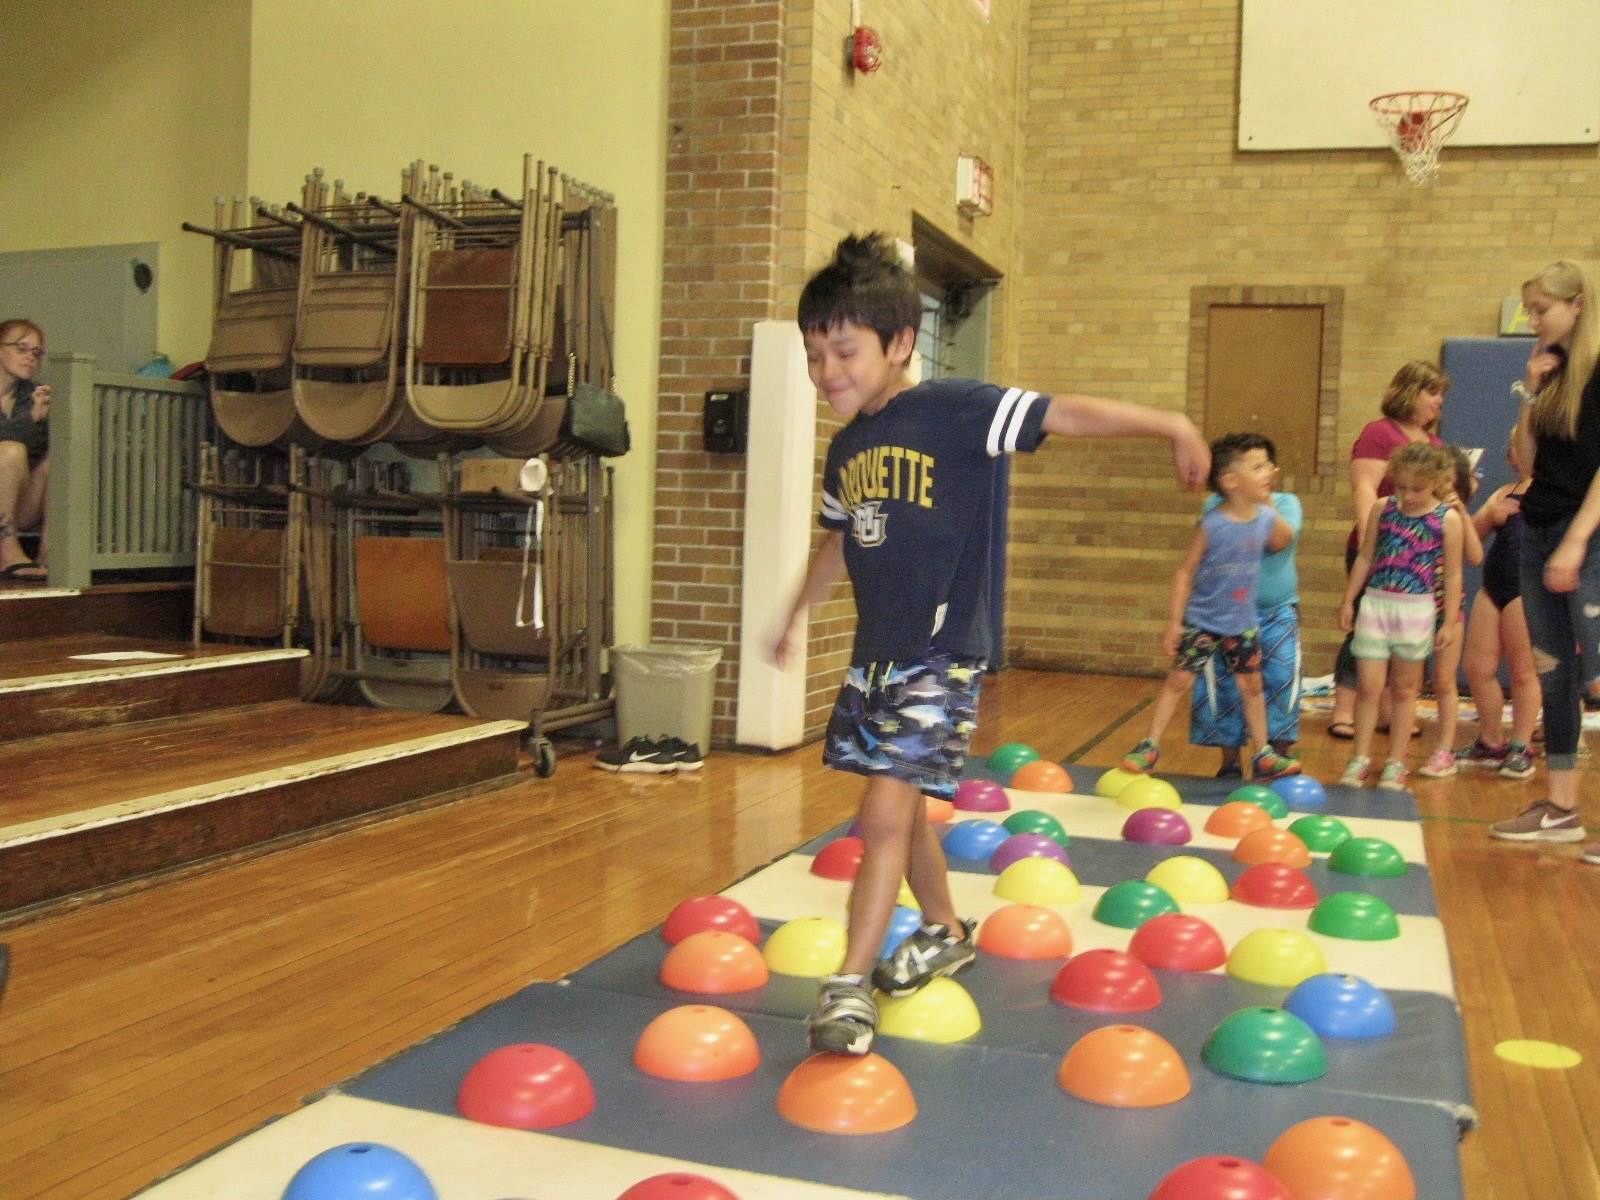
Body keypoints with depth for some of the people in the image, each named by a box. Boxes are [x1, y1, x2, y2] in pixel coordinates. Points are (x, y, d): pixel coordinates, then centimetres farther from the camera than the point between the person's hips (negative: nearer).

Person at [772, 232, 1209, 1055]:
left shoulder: (954, 410, -12)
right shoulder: (846, 447, 9)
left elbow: (1064, 414, -18)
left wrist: (1168, 424, -26)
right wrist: (794, 617, 34)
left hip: (942, 654, -7)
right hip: (875, 652, 8)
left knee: (886, 810, -12)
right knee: (900, 808, 18)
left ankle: (849, 984, -4)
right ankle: (944, 933, 39)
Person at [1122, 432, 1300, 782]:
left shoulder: (1266, 519, -5)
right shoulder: (1212, 525, -20)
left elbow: (1281, 543, 18)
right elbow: (1185, 572, -14)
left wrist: (1268, 504, 4)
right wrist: (1175, 621, -14)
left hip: (1243, 624, 5)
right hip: (1203, 622, -4)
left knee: (1251, 686, 13)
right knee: (1178, 681, 0)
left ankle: (1263, 756, 26)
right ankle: (1150, 746, 12)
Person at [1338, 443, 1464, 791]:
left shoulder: (1448, 519, -4)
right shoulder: (1383, 509, 2)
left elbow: (1453, 573, -1)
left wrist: (1450, 621, -2)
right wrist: (1348, 601, 10)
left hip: (1416, 609, -1)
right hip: (1375, 603, 2)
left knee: (1404, 688, 10)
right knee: (1368, 686, 0)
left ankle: (1396, 763, 19)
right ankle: (1360, 758, 10)